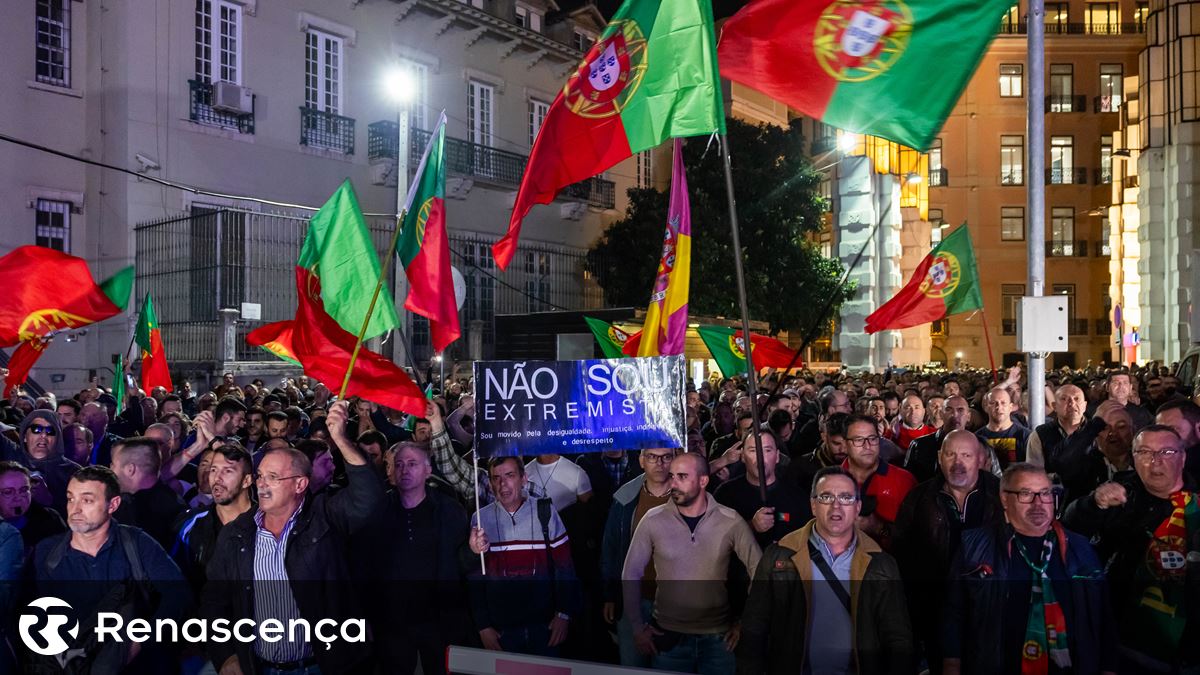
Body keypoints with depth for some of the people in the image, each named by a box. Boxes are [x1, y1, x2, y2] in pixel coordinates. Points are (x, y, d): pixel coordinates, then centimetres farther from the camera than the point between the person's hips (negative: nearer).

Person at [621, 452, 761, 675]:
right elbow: (631, 574, 0)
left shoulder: (731, 521, -8)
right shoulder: (653, 520, -8)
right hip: (668, 636, 0)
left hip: (718, 637, 0)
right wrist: (638, 627, 0)